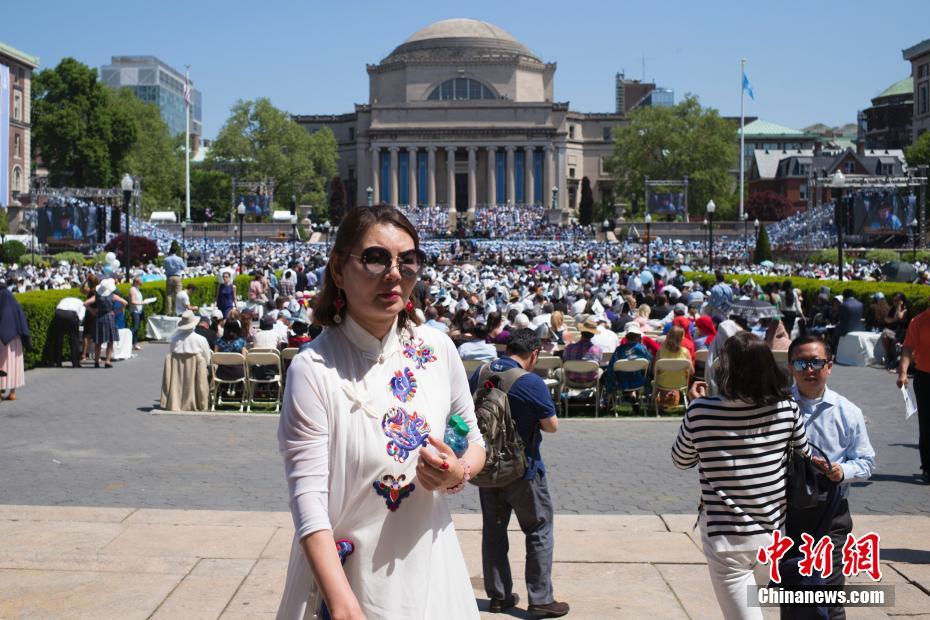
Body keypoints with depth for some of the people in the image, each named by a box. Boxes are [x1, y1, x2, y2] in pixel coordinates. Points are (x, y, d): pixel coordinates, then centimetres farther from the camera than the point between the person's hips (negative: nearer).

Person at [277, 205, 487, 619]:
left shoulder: (437, 349, -3)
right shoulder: (314, 368, -16)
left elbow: (473, 441, 11)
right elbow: (308, 498, -21)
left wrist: (460, 473, -12)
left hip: (428, 570, 5)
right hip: (343, 574, -4)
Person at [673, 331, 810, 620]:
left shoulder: (701, 412, -15)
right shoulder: (786, 408, -8)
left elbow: (681, 460, 4)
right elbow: (805, 459, 8)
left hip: (726, 536, -3)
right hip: (773, 531, 3)